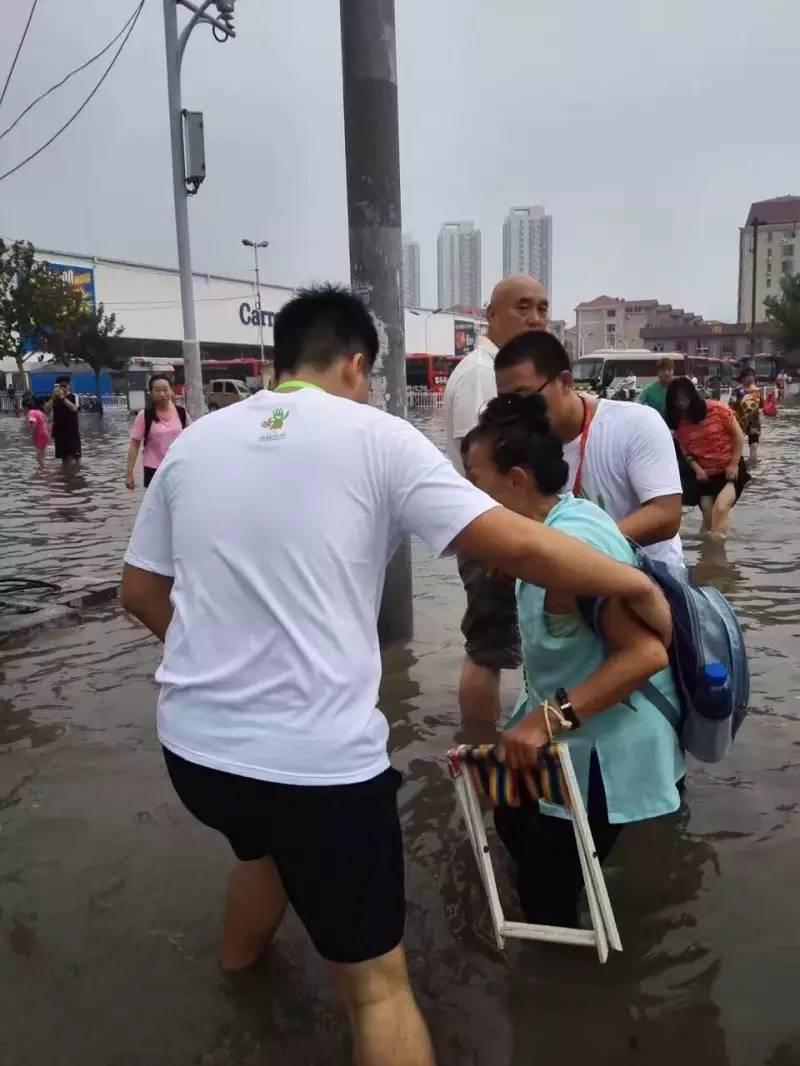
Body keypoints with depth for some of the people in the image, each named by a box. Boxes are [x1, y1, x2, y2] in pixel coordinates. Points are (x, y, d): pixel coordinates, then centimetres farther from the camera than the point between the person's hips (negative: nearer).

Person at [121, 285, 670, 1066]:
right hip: (318, 760, -6)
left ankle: (238, 963, 64)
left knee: (267, 841, 38)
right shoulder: (375, 436, -9)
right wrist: (639, 587, 1)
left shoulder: (194, 441, 5)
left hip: (192, 743, 6)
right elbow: (520, 547, -15)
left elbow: (140, 593, 13)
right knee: (376, 982, 12)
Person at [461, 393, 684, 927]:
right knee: (514, 825, 26)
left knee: (547, 895, 2)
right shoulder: (568, 516, 0)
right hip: (572, 733, 11)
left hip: (605, 748, -11)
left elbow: (646, 652, -35)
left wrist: (550, 718, -34)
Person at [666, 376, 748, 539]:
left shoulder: (716, 409, -13)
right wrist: (697, 468, -13)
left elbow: (738, 435, -7)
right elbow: (686, 452, 4)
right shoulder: (679, 423, -2)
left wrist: (734, 464, -11)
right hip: (705, 474, 4)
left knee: (720, 508, -23)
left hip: (729, 470, -4)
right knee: (708, 516, 5)